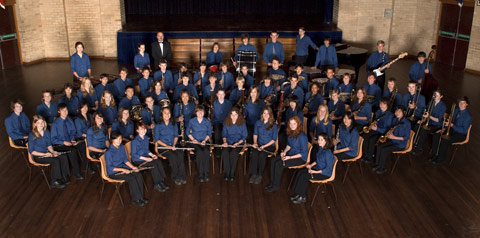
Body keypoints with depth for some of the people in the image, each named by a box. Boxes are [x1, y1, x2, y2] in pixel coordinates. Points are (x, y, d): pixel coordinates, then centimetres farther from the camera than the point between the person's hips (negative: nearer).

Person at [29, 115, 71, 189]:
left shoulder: (46, 132, 7)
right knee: (55, 161, -29)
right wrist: (44, 154, -20)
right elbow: (31, 151, -12)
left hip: (47, 153, 6)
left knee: (64, 157, -16)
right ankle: (53, 183, -16)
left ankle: (63, 178, -10)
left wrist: (52, 151, -6)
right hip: (38, 156, -6)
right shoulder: (32, 135, -12)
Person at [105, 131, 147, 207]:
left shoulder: (122, 147, 3)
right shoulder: (109, 152, -19)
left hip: (123, 167, 7)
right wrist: (123, 170, -24)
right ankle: (136, 200, -13)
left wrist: (132, 167, -6)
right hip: (113, 172, -7)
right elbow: (109, 167, -18)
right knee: (132, 178, -26)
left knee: (138, 175, -16)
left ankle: (140, 197, -6)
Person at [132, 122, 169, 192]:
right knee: (154, 164, -27)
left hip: (146, 157, 7)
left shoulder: (146, 138, 9)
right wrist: (145, 158, -21)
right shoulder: (135, 141, -14)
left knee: (159, 161, -20)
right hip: (137, 160, -7)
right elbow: (133, 154, -14)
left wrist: (152, 155, -1)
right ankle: (157, 184, -17)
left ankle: (161, 181, -15)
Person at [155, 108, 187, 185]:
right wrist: (166, 146, -13)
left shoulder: (174, 124, 14)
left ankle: (181, 176, -26)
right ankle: (175, 177, -20)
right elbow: (157, 139, -1)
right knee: (172, 156, -33)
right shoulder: (158, 125, 2)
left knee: (180, 154, -30)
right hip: (162, 147, -3)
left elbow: (176, 136, 14)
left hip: (173, 146, 3)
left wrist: (174, 145, -5)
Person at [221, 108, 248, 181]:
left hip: (239, 143, -2)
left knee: (233, 153, -33)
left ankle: (232, 174, -19)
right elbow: (224, 134, 13)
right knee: (224, 152, -31)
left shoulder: (242, 124, 2)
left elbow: (244, 137, 2)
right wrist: (225, 142, -7)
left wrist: (237, 143, -13)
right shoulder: (226, 123, 8)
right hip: (228, 143, 2)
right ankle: (226, 173, -21)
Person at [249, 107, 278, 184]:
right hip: (259, 144, 3)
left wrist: (264, 146, -13)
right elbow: (255, 134, 16)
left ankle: (260, 175, -20)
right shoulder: (258, 123, 11)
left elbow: (274, 139, -3)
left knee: (262, 155, -32)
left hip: (269, 145, -3)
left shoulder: (274, 125, -2)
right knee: (254, 154, -29)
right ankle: (253, 174, -22)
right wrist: (255, 143, -3)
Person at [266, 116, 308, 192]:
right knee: (273, 161, -11)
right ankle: (272, 183, -2)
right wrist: (284, 152, -1)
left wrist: (290, 157, -22)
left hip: (300, 158, -8)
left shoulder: (302, 136, -23)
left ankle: (276, 185, -5)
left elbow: (303, 153, -20)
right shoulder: (291, 133, 2)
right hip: (291, 153, 8)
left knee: (279, 164, -22)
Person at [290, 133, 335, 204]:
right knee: (300, 172, -7)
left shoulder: (328, 153, -25)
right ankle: (298, 194, 0)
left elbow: (328, 169, -23)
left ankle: (302, 198, -5)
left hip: (325, 173, -9)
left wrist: (315, 172, -23)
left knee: (304, 176, -20)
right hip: (317, 168, 9)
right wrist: (311, 165, 3)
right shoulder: (320, 148, 3)